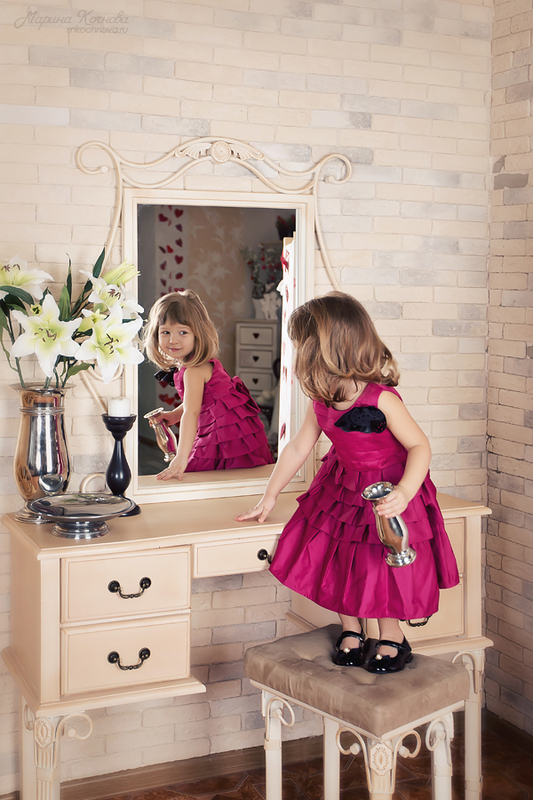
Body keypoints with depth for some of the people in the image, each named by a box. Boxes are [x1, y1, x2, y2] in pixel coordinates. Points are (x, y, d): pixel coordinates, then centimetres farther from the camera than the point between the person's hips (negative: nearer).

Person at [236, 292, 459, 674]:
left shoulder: (382, 399, -30)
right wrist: (269, 498, 7)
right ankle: (351, 631, 25)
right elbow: (297, 449, 1)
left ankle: (392, 637, 25)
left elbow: (420, 446, -26)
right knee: (337, 558, 3)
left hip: (388, 491, -6)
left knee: (382, 566, 0)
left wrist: (404, 493, -43)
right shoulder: (322, 404, -9)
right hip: (342, 487, 6)